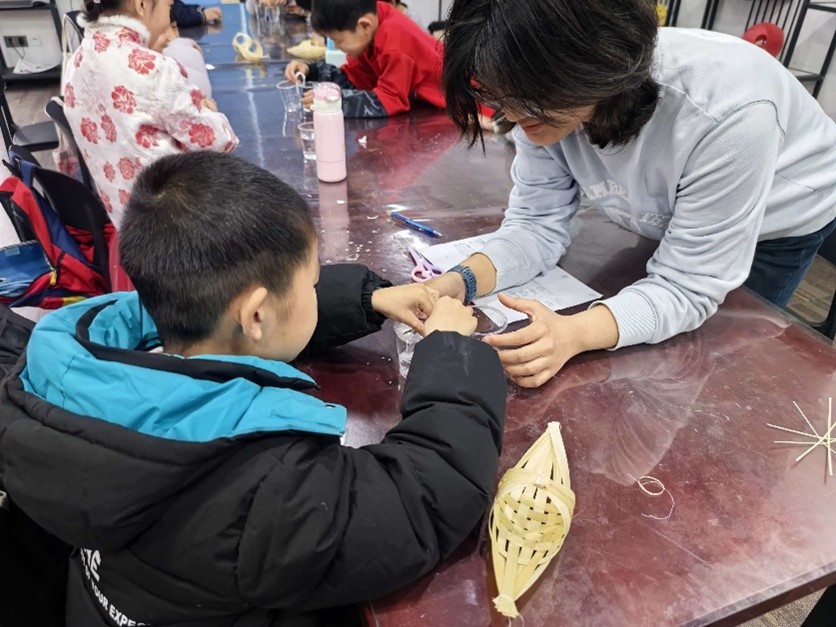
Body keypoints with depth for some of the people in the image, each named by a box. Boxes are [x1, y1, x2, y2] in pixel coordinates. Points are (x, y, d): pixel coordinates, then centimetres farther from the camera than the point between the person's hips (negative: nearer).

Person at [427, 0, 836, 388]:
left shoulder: (727, 113, -43)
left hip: (779, 222, -4)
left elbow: (690, 287, -38)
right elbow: (536, 223, -22)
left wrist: (574, 334, -55)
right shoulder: (545, 100, -28)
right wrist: (463, 281, -42)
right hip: (671, 220, 4)